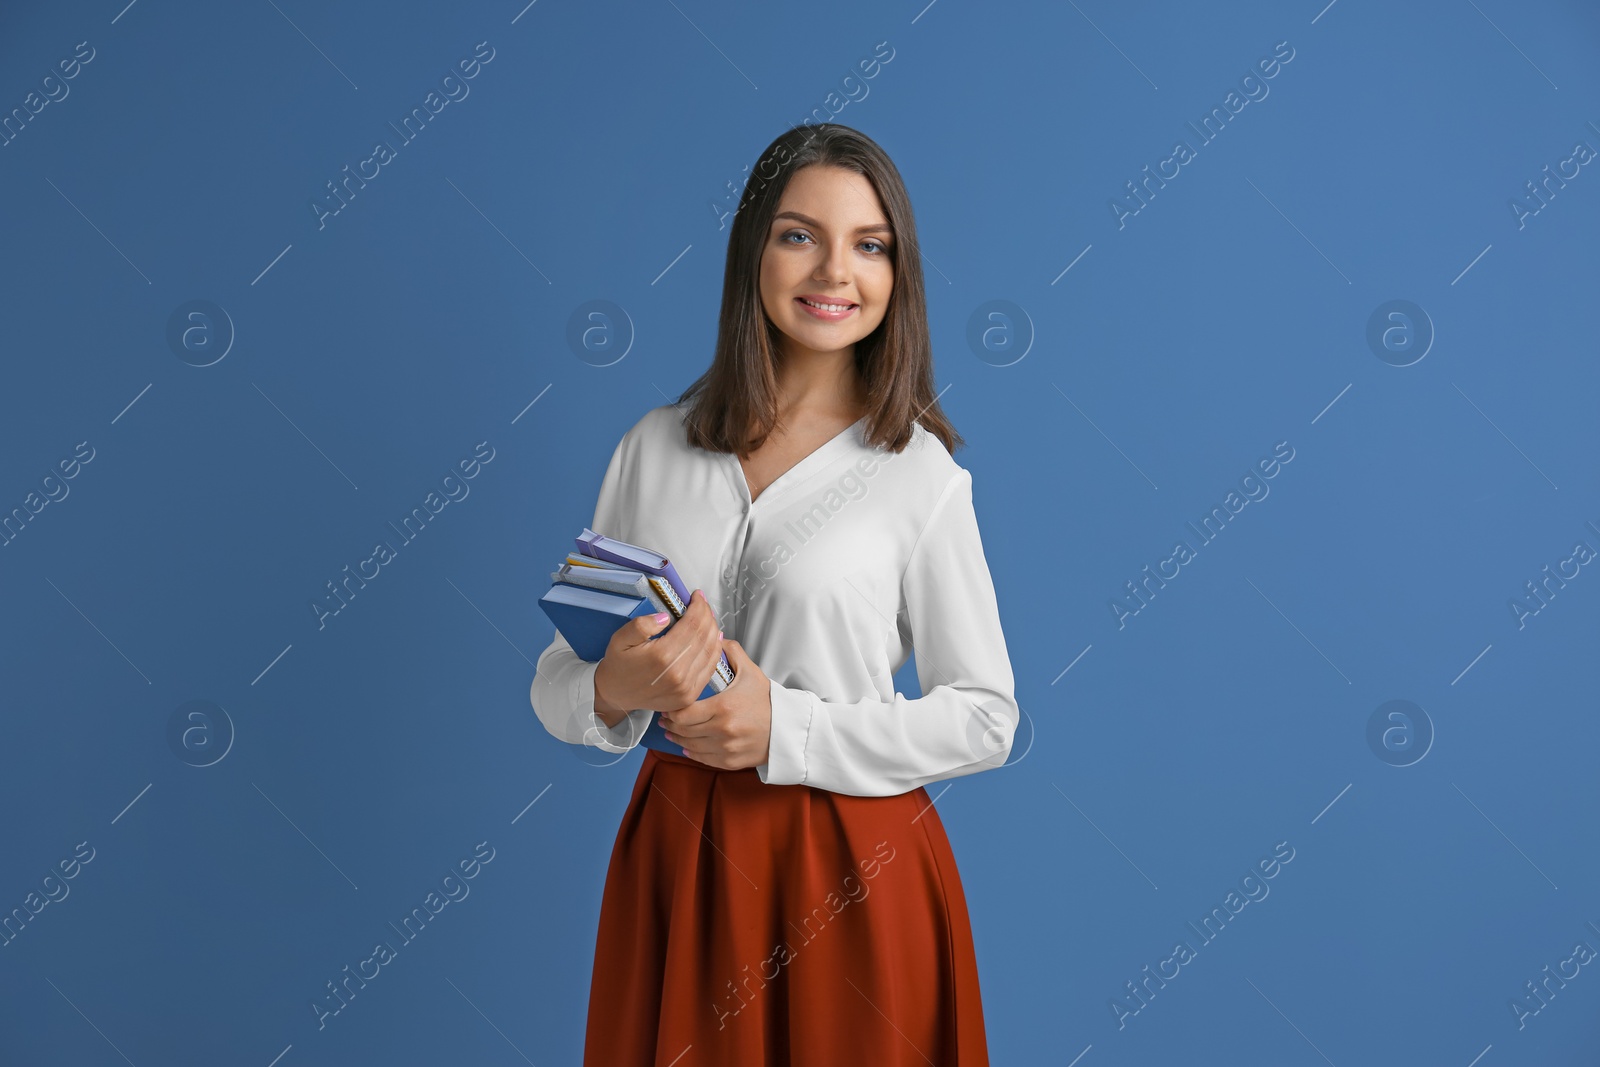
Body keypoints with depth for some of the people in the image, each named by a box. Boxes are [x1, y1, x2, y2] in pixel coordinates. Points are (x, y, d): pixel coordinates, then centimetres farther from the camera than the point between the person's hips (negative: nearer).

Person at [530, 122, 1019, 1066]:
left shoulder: (920, 472, -6)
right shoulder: (653, 448, 2)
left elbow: (986, 717, -5)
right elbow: (557, 686, 6)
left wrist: (787, 727, -16)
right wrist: (614, 691, -17)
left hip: (846, 876, -2)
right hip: (672, 858, 3)